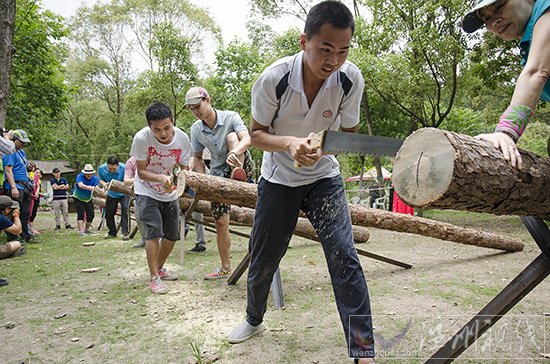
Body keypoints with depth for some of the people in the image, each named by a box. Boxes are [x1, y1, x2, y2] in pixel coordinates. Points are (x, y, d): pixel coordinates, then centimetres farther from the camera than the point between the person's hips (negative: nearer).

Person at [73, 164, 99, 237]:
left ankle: (87, 229, 18)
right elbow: (80, 185, -42)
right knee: (80, 214, -17)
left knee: (91, 214, 1)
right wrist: (88, 187, -63)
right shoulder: (80, 176, -23)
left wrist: (94, 188, -54)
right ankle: (81, 231, -21)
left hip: (88, 199, 4)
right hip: (78, 198, -4)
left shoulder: (94, 179, -14)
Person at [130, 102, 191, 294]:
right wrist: (161, 178, -37)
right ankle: (154, 278, -2)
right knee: (154, 231, -16)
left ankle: (159, 268, 32)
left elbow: (184, 168, -7)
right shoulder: (141, 138, -26)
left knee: (172, 235, 9)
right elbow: (141, 172, -19)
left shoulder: (182, 138, -19)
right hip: (146, 192, -4)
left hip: (170, 193, 4)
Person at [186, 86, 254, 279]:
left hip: (243, 167, -4)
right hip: (218, 175, 4)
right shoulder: (196, 129, 0)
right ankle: (225, 267, 19)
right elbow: (197, 158, 9)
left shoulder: (230, 117, -14)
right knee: (220, 222, 4)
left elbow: (246, 139, -31)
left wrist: (235, 152, -53)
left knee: (231, 136, -28)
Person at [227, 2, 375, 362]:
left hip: (324, 177, 1)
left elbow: (348, 134, -6)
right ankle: (254, 319, 39)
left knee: (344, 256, -15)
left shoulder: (351, 79, -18)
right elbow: (257, 133, -11)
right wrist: (290, 143, -32)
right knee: (263, 259, 9)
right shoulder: (273, 79, -23)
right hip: (279, 179, 0)